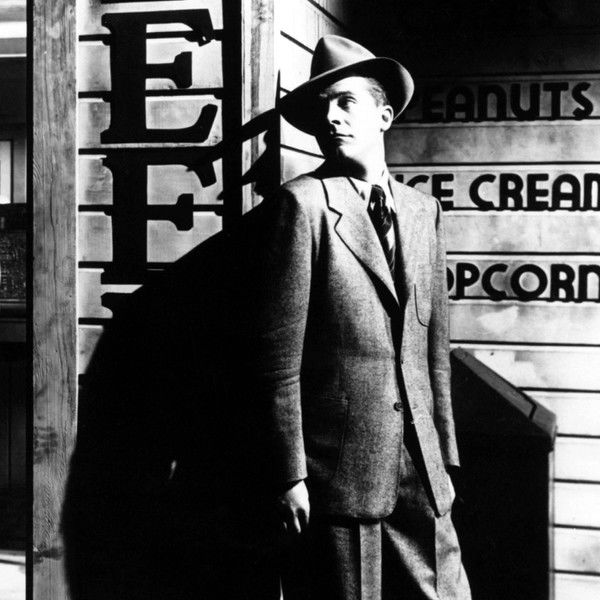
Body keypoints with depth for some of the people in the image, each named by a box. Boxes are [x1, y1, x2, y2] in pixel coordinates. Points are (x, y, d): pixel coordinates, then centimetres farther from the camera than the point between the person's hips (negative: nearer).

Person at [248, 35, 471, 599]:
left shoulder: (423, 210, 11)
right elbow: (278, 356, -9)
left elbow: (434, 346, 14)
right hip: (337, 467, -5)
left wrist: (445, 456, 11)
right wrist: (289, 475, -11)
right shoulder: (302, 202, -6)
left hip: (420, 468, 5)